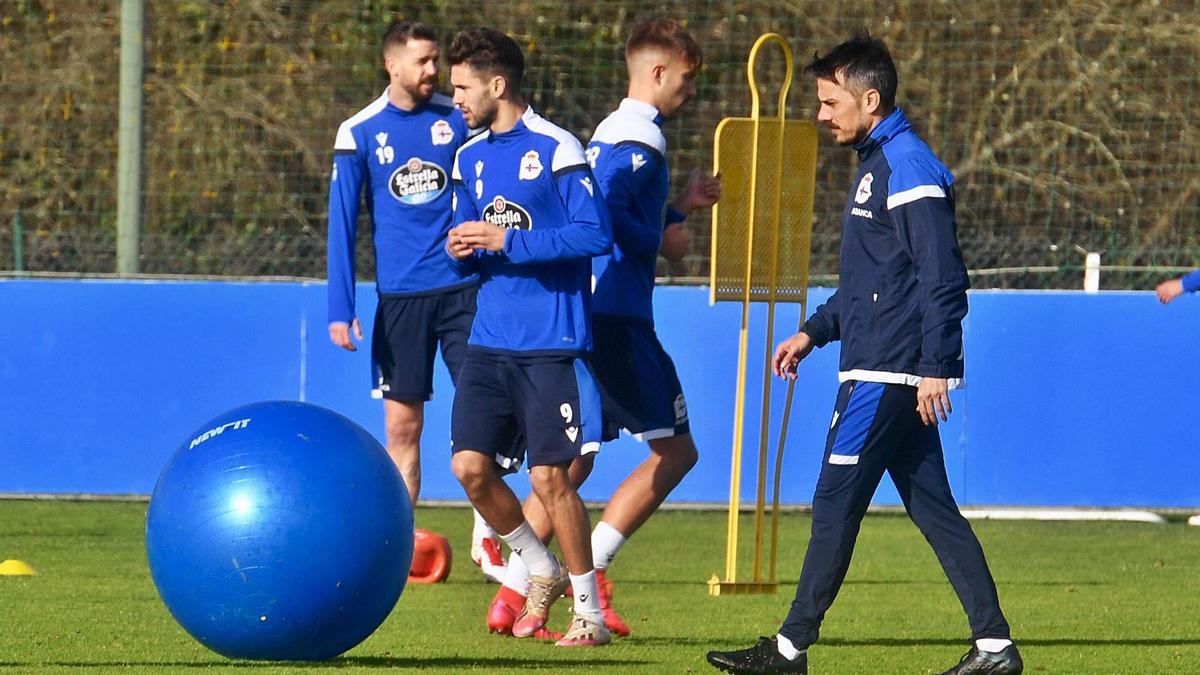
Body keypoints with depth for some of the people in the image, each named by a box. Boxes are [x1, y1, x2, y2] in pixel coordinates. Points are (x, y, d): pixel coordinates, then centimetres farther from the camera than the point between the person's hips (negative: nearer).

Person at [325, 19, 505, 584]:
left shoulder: (457, 119, 3)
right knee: (402, 426, 2)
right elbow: (342, 224, 2)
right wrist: (340, 309, -4)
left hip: (463, 289, 1)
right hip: (399, 298, 0)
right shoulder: (359, 133, 0)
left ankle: (485, 539, 7)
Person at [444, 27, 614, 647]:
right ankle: (542, 572, 20)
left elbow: (595, 235, -15)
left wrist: (507, 241, -18)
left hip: (550, 345, -7)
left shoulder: (556, 149, -10)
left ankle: (589, 613, 5)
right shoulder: (470, 158, 13)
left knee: (549, 477, -7)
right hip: (489, 340, 7)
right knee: (470, 466, -2)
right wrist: (463, 252, -2)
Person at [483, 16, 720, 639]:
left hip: (582, 313, 9)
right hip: (617, 315, -9)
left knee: (574, 459, 11)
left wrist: (681, 205, 25)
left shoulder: (609, 133, 20)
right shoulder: (640, 139, -11)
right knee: (675, 448, -3)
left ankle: (512, 594, 5)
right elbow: (605, 212, -25)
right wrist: (662, 239, -11)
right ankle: (589, 570, -10)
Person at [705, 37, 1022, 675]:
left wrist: (934, 369, -23)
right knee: (932, 507, 7)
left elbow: (942, 276, -19)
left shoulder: (908, 168, -13)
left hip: (886, 376, -10)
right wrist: (814, 332, 24)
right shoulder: (876, 163, 19)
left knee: (836, 503, -6)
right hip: (880, 370, 10)